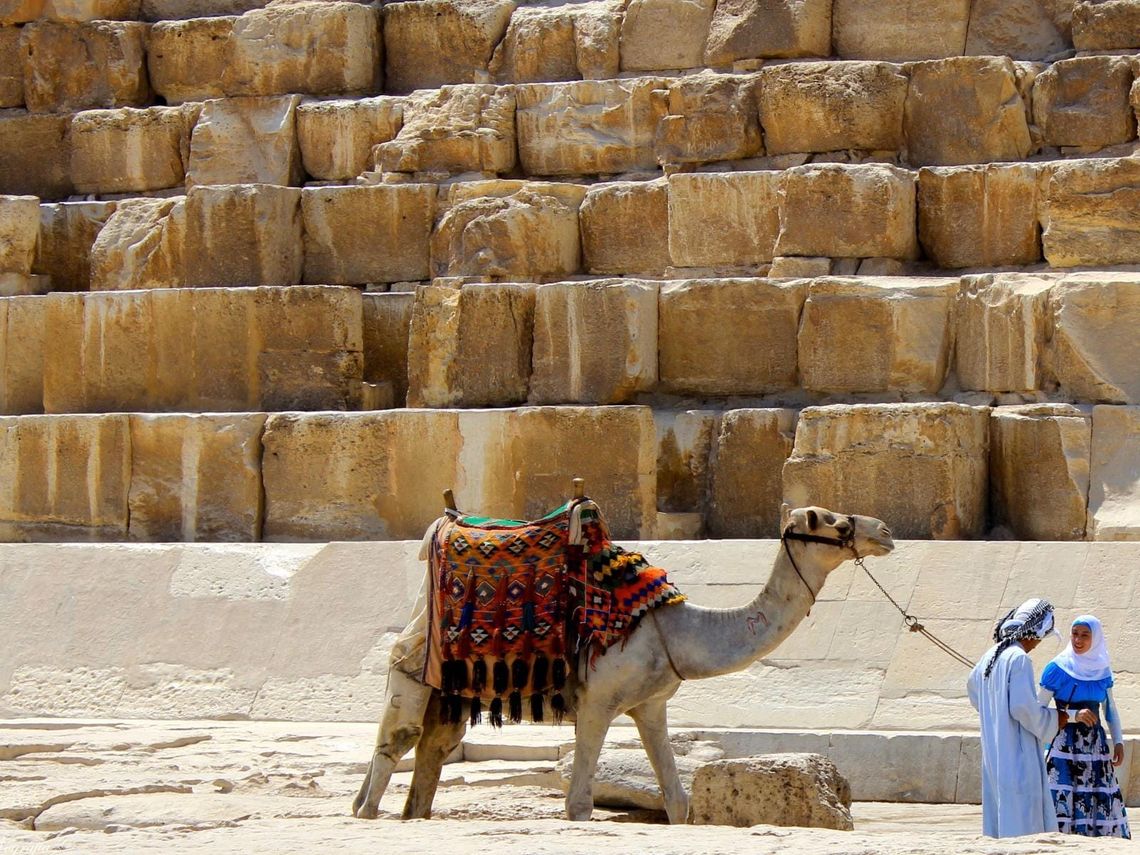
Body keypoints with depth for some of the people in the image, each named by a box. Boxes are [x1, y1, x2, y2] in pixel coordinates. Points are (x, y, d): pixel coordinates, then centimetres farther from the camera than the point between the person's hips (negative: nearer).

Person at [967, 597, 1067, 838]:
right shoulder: (1019, 659, -16)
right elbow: (1023, 707, -22)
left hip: (994, 753, 9)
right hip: (1018, 755, -9)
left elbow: (973, 685, 29)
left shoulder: (991, 656, 10)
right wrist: (1054, 720, -7)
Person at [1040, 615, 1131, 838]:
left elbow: (1110, 708, 18)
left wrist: (1118, 741, 7)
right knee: (1063, 802, -12)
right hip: (1065, 743, -5)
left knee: (1102, 801, 1)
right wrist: (1074, 715, -17)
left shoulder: (1101, 669, 9)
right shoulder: (1057, 668, -5)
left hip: (1095, 743, 5)